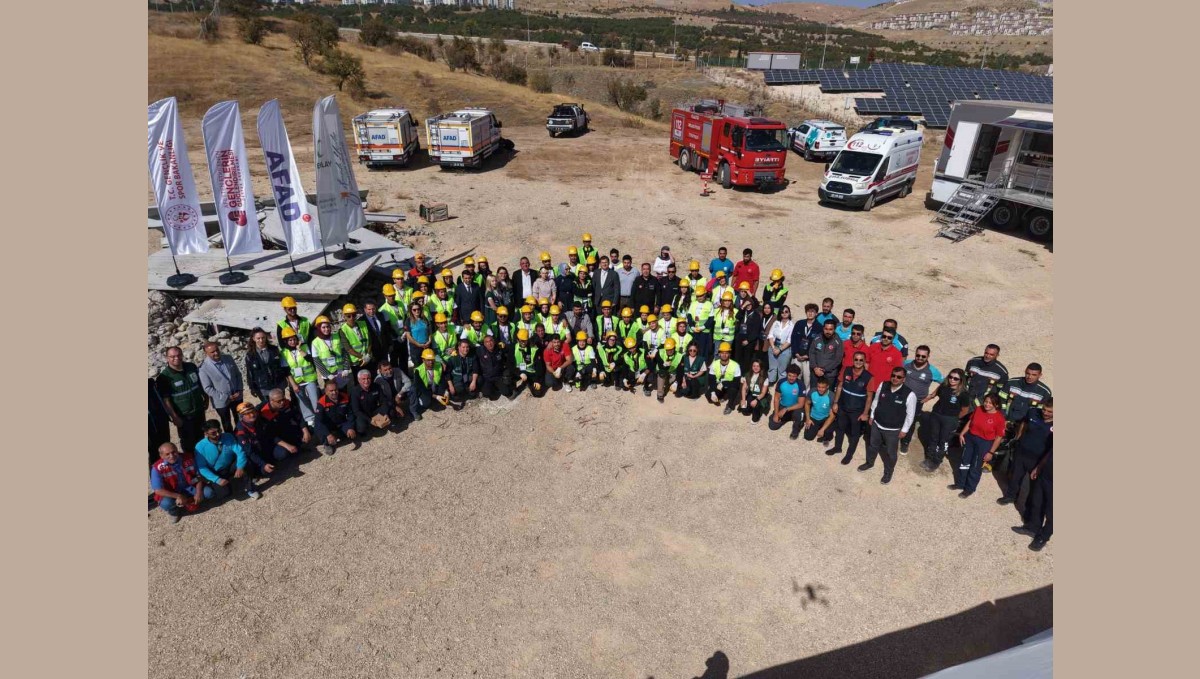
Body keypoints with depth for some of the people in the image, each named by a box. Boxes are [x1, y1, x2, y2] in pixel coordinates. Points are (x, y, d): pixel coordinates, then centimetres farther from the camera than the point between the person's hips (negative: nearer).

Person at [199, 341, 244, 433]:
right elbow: (207, 388, -17)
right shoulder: (204, 368, -18)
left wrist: (239, 390, -8)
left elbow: (238, 374, 5)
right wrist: (226, 397, -18)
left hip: (236, 397, 4)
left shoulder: (228, 359, -5)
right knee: (227, 424, 16)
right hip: (221, 401, -4)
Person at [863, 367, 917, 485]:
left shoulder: (909, 395, -24)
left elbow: (910, 414, -12)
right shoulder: (882, 385, -13)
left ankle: (888, 473, 41)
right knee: (873, 445, 25)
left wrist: (904, 430, -7)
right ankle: (869, 463, 53)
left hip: (893, 430, -3)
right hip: (877, 424, 4)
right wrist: (872, 416, 10)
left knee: (890, 452, 16)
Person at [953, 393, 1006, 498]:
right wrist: (962, 434, -1)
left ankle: (969, 489, 27)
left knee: (975, 467, 9)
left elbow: (998, 437, -14)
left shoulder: (999, 418, -18)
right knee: (964, 462, 18)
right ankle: (960, 483, 35)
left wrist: (991, 452, -13)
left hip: (984, 443, -5)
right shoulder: (978, 409, -5)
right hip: (970, 438, 5)